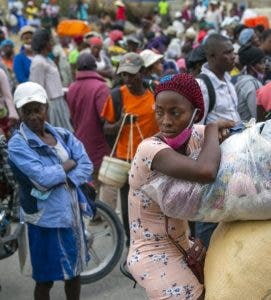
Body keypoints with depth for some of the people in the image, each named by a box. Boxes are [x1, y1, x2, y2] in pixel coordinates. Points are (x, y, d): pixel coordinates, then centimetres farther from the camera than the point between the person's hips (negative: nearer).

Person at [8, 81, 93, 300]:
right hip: (45, 218, -5)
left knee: (75, 269, 19)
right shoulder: (17, 144, -13)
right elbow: (42, 177, -24)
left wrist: (61, 180, -20)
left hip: (72, 212, 6)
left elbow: (86, 165, -5)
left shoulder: (63, 135, 4)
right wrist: (69, 164, -10)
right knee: (45, 279, 6)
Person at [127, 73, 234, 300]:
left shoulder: (197, 136, -6)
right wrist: (212, 129, -26)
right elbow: (205, 172, -44)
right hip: (155, 256, -8)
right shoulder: (150, 149, -28)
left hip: (181, 245, 8)